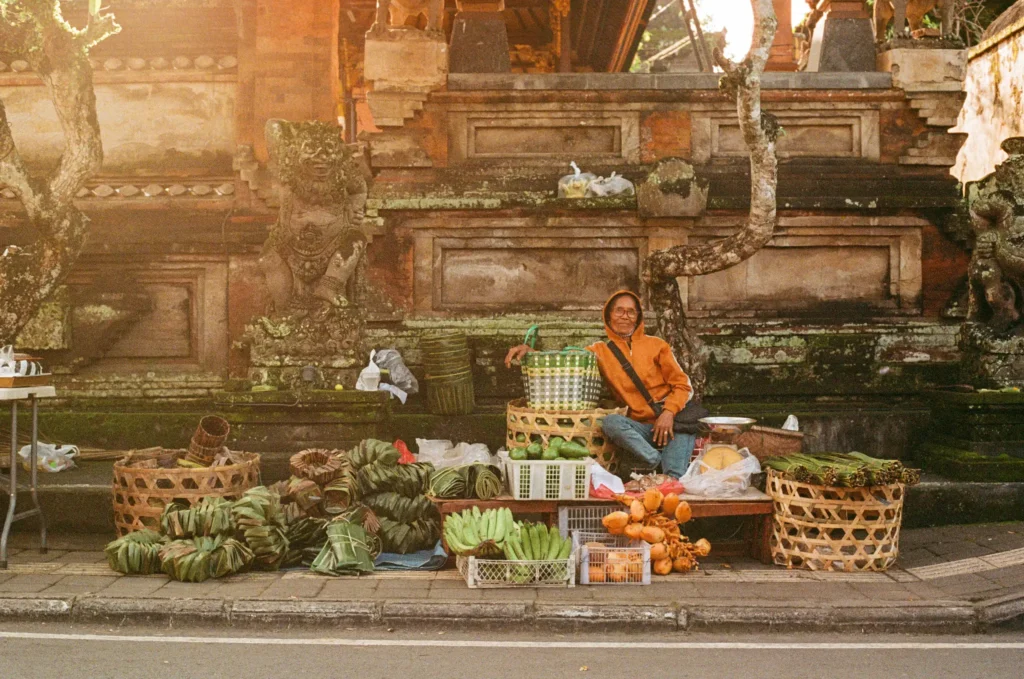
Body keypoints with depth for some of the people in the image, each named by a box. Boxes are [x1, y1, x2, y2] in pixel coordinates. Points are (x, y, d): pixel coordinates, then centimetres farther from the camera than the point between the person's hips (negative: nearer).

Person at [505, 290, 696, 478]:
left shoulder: (656, 345, 8)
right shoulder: (600, 351, 12)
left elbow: (682, 385, 6)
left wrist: (669, 412, -12)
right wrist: (528, 350, -12)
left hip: (672, 421, -1)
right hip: (641, 427, 1)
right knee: (611, 422, -31)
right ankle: (660, 462, -24)